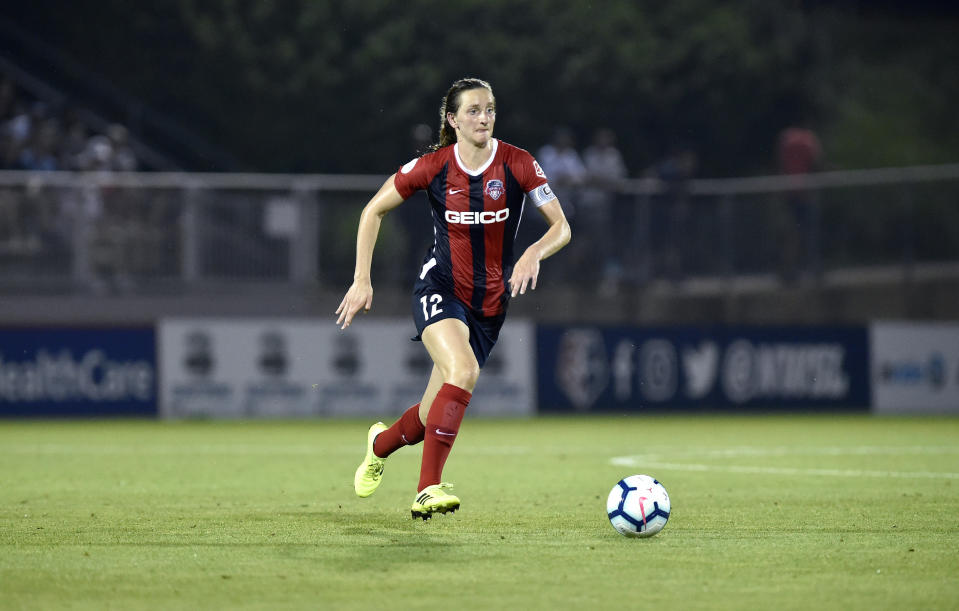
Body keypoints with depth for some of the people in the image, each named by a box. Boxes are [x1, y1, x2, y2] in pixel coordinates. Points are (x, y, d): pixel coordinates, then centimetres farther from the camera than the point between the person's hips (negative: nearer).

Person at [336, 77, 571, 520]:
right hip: (439, 289, -2)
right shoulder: (433, 167, -8)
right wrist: (362, 280, -4)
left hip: (491, 301, 2)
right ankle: (428, 490, -31)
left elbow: (561, 226, -9)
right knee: (464, 370, -32)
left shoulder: (517, 165, -8)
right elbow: (373, 211, 3)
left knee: (435, 416, 5)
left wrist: (534, 254, -30)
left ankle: (382, 442, 40)